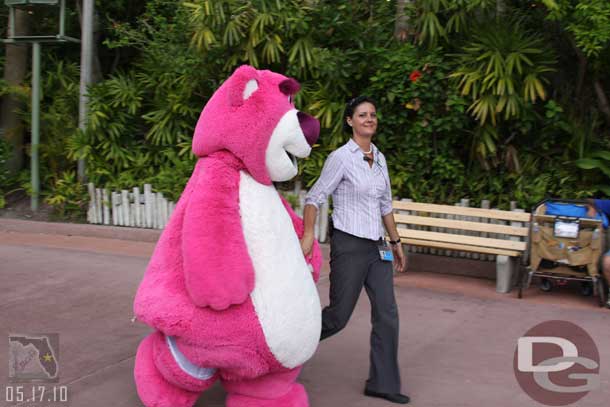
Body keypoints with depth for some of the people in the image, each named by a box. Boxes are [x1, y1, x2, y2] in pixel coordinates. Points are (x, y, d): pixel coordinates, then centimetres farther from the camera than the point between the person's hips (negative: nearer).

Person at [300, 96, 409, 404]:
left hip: (376, 247, 7)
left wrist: (396, 242, 18)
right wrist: (308, 235, -23)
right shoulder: (341, 157, -11)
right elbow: (314, 197, -11)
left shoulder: (379, 158, 10)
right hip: (349, 245, -6)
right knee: (338, 317, 1)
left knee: (387, 314, 3)